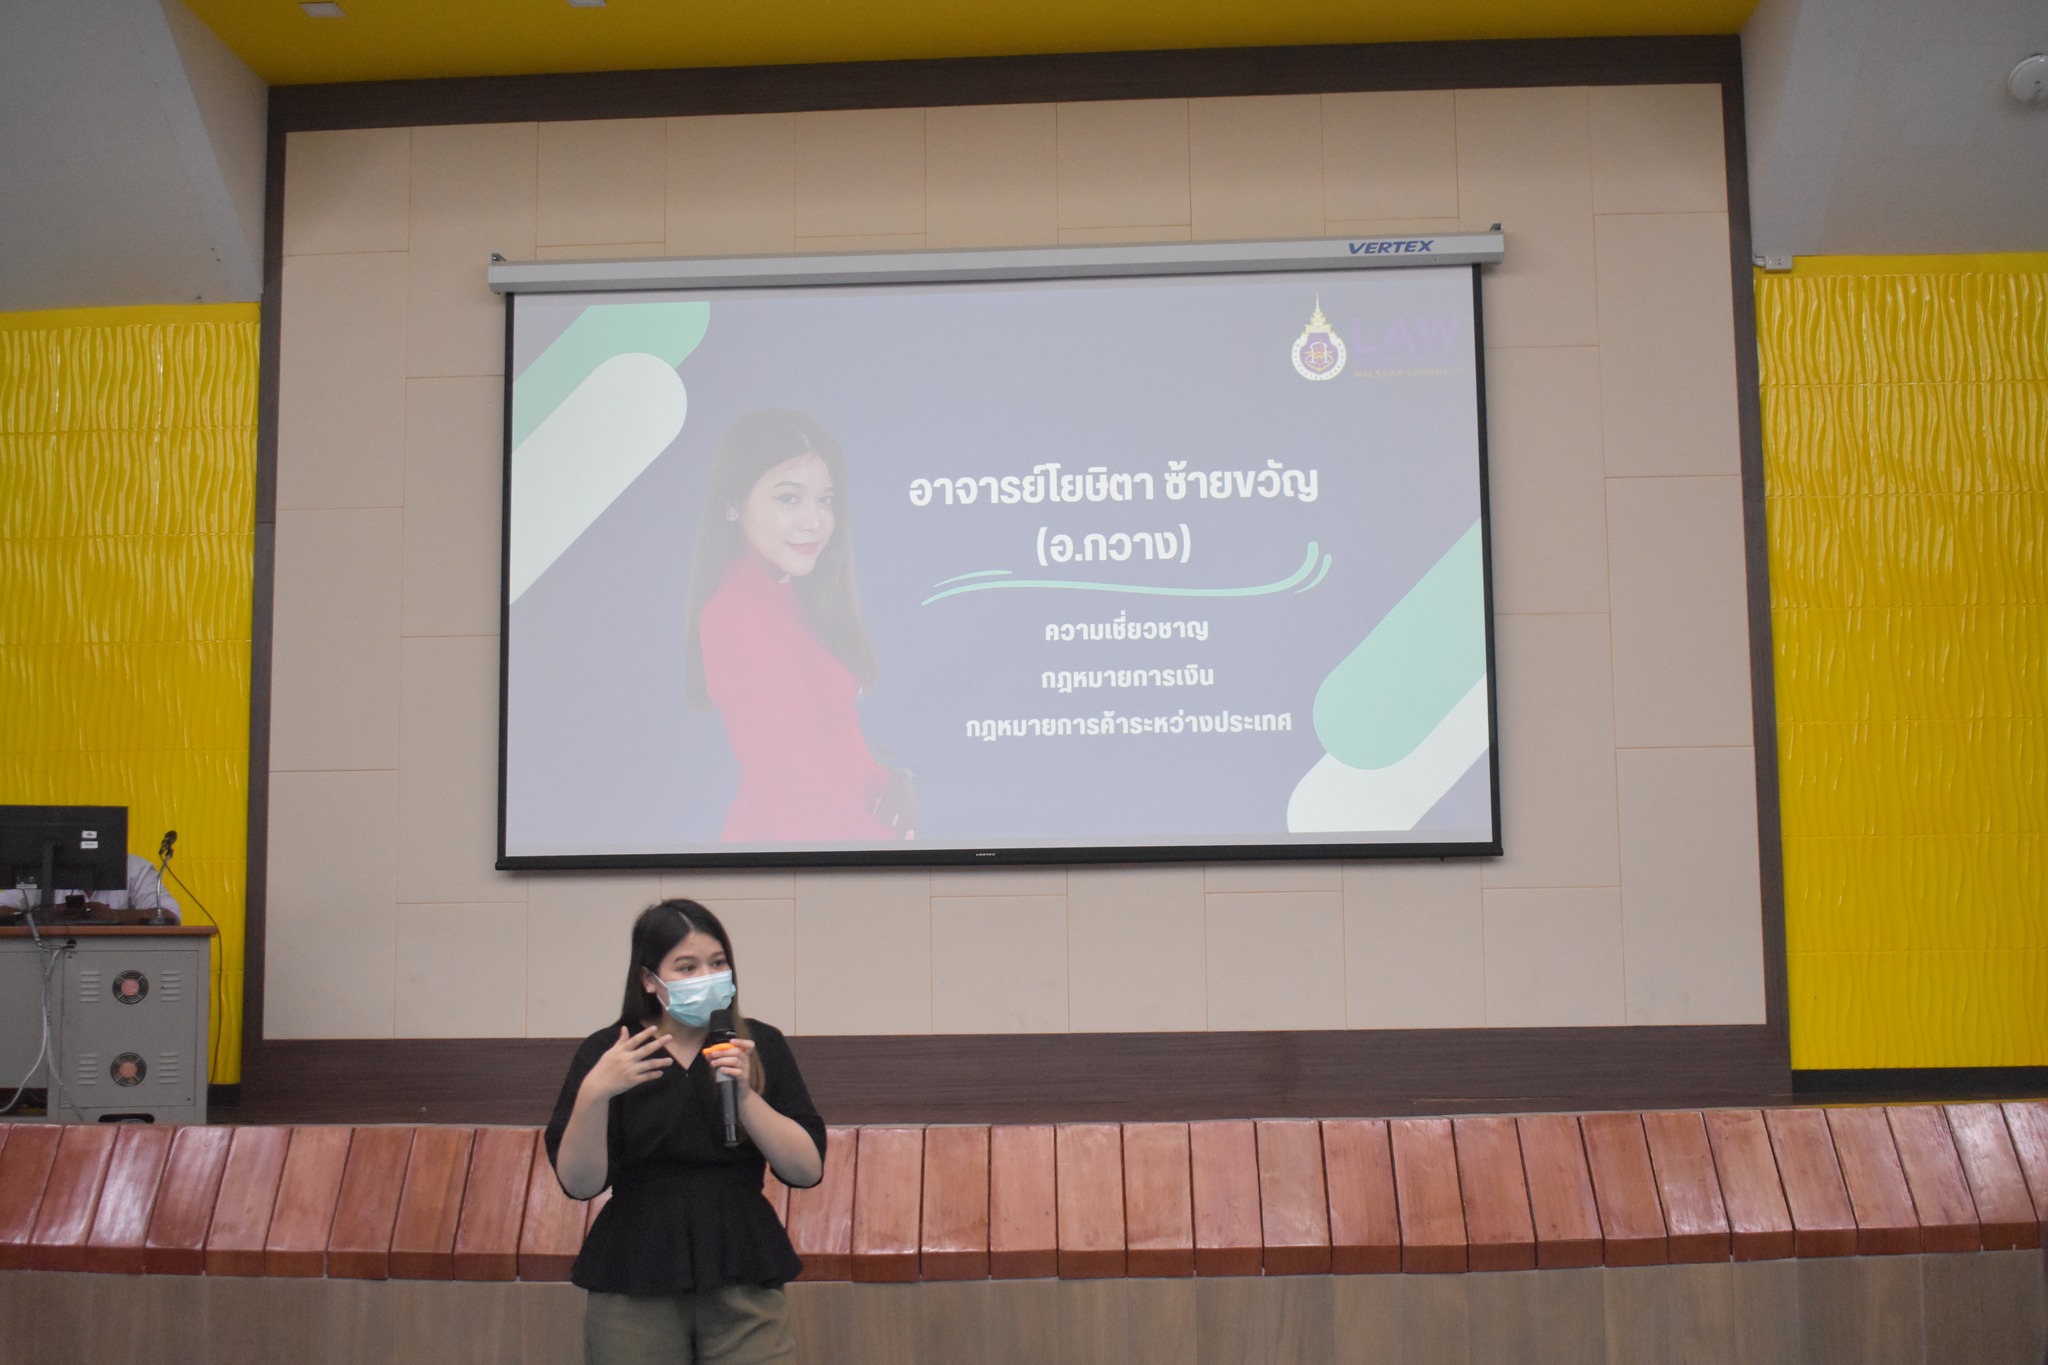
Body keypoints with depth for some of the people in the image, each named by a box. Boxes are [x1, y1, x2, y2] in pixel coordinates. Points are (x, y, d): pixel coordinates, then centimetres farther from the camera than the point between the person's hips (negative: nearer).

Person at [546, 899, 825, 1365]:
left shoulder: (758, 1046, 3)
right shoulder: (606, 1053, 1)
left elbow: (808, 1170, -5)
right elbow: (579, 1183, -8)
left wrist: (744, 1094, -17)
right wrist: (594, 1093, -23)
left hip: (742, 1279, 1)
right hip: (635, 1283, 0)